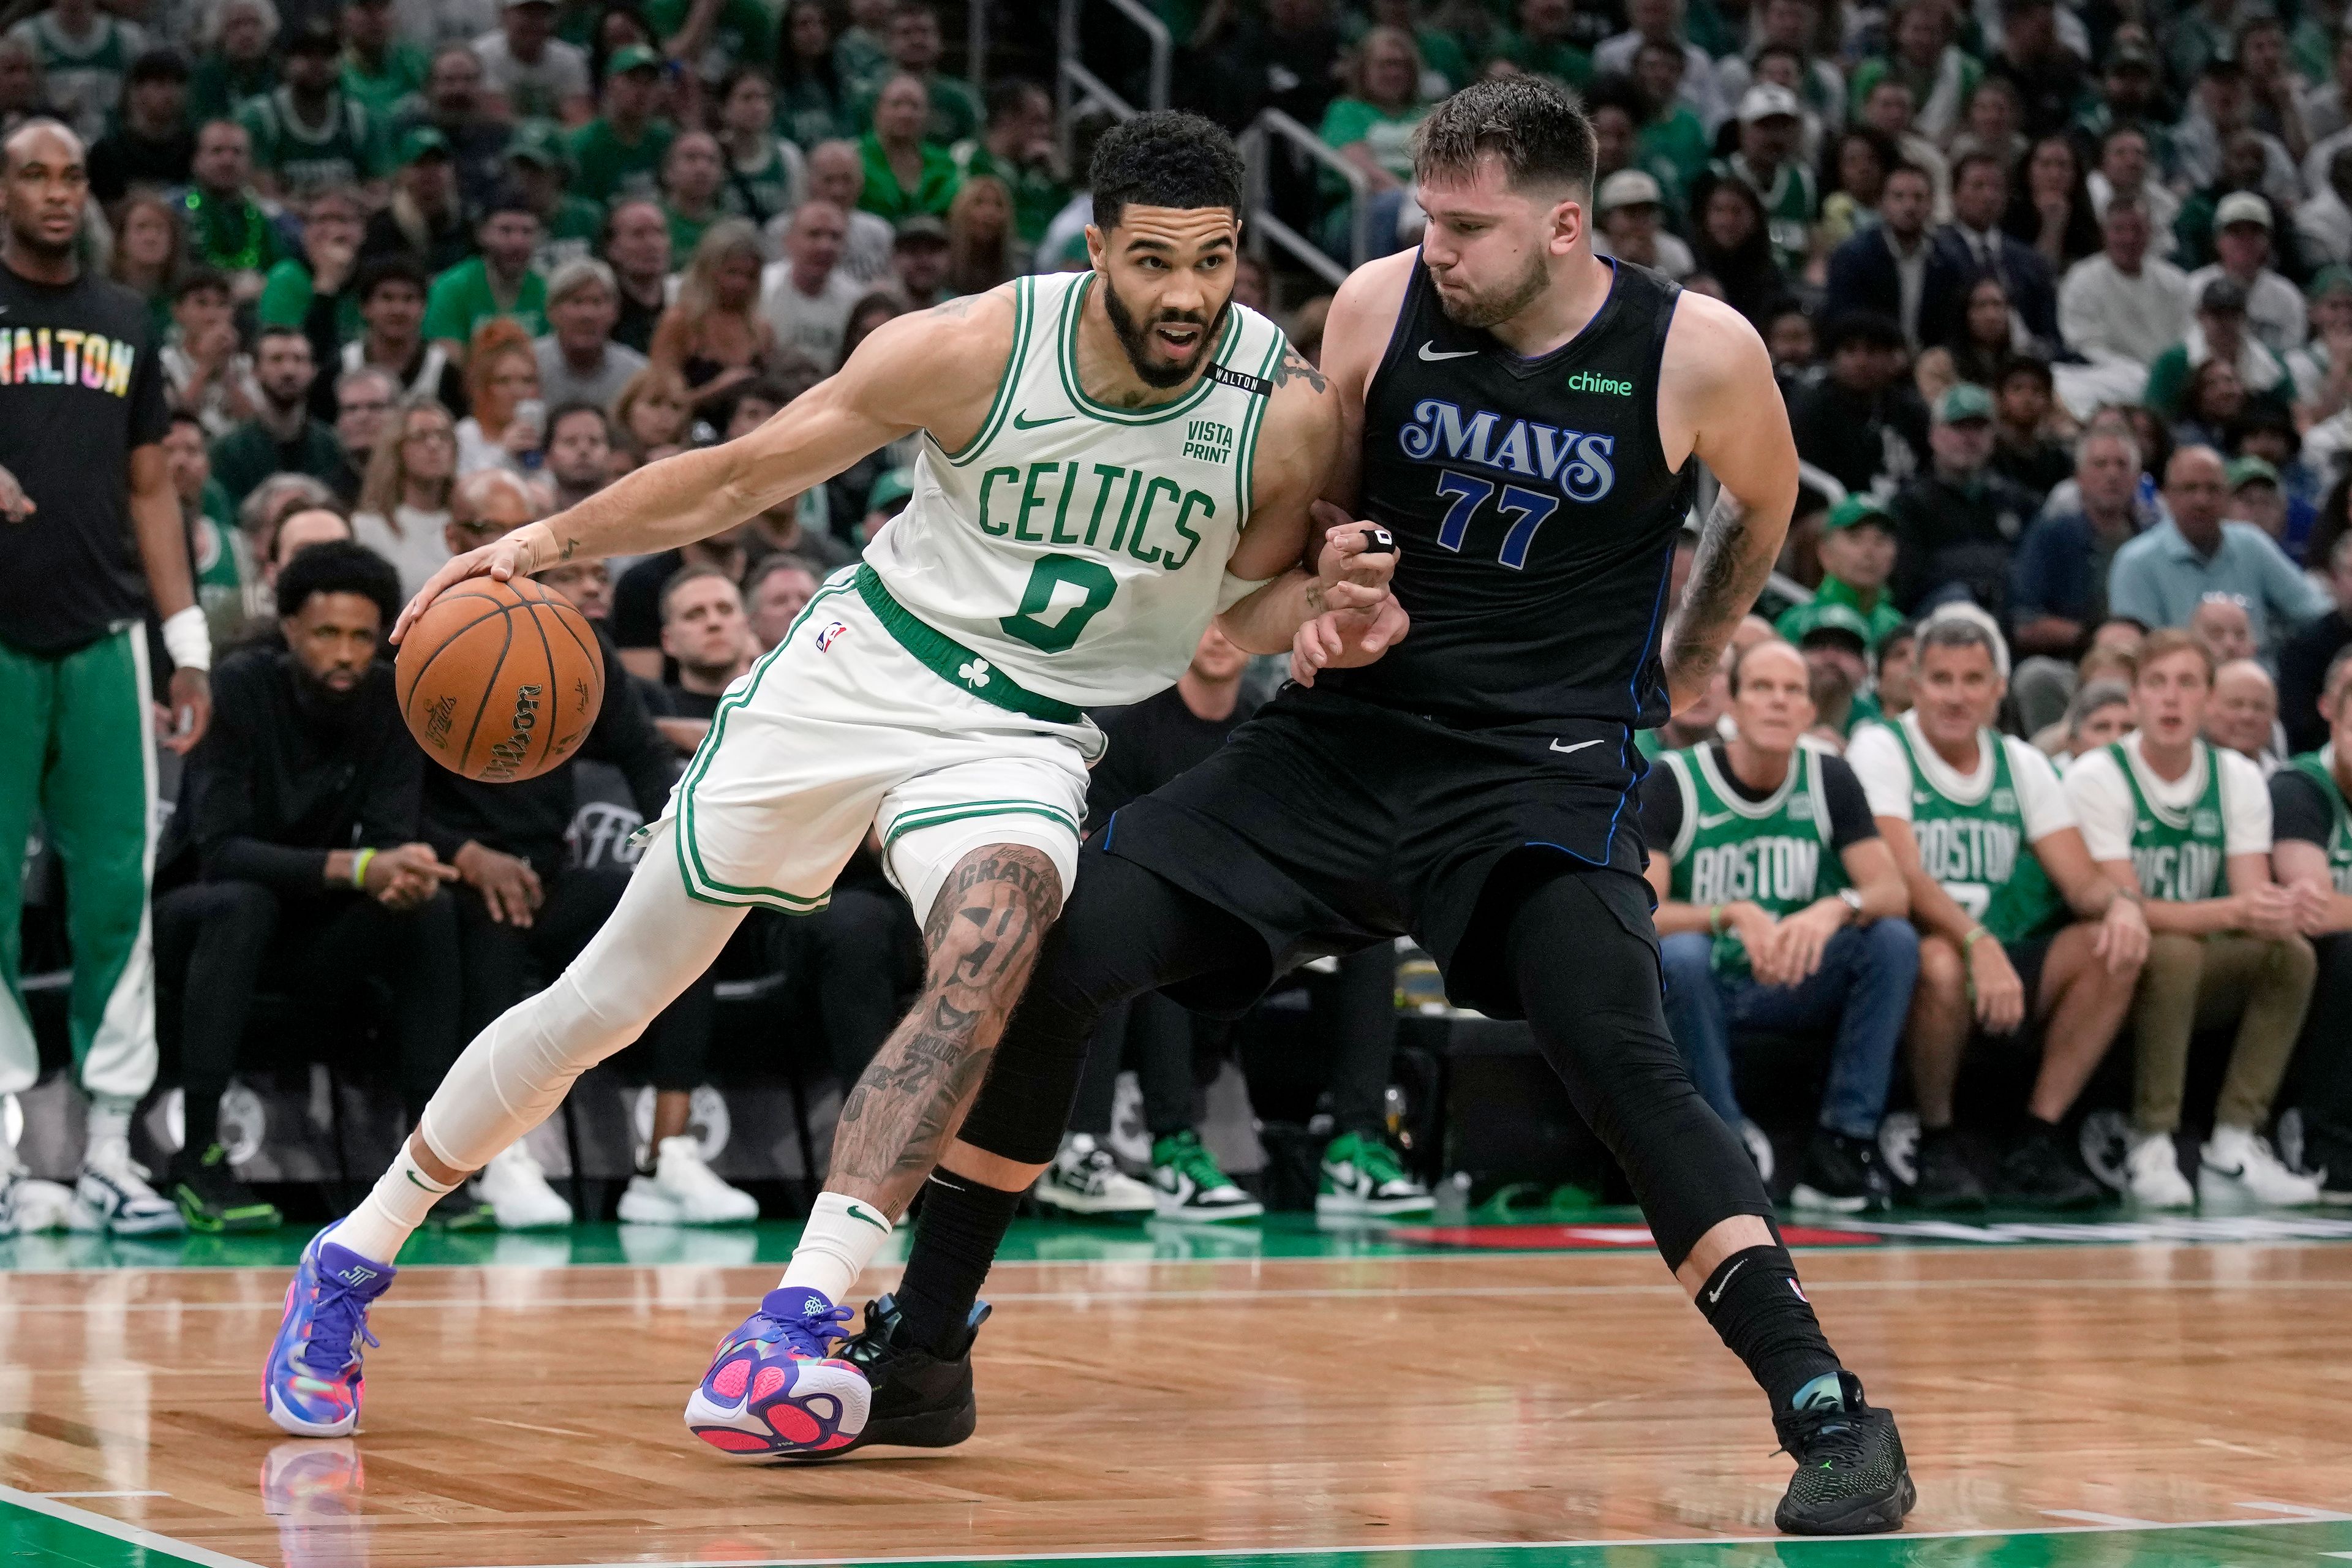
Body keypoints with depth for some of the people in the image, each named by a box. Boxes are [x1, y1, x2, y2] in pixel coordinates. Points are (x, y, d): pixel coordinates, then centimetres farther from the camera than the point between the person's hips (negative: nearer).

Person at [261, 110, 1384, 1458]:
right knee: (606, 997, 3)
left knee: (990, 956, -33)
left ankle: (793, 1333, -33)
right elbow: (745, 475, -6)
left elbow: (1249, 601, 3)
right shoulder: (974, 347, -18)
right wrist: (552, 539, -14)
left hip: (1030, 734, 1)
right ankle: (356, 1257, 23)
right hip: (865, 671, 0)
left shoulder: (1287, 410, -14)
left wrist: (1324, 600, -19)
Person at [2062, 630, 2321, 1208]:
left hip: (2201, 983, 5)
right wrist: (2233, 912, -34)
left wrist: (2277, 911, -33)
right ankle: (2151, 1148, -28)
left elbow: (2253, 897, -7)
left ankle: (2232, 1147, -20)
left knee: (2292, 953, -21)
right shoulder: (2096, 777, -13)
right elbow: (2124, 906, -20)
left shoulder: (2239, 779, 2)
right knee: (2175, 952, -35)